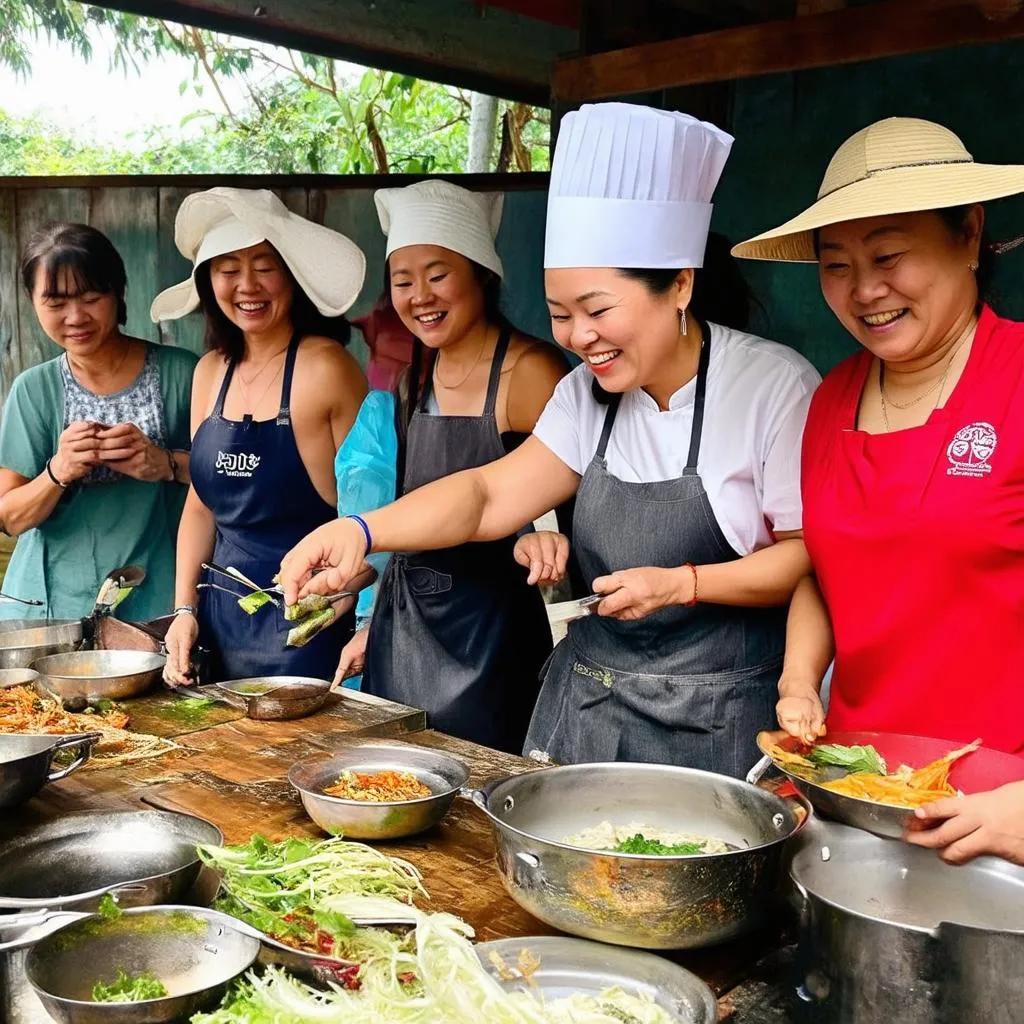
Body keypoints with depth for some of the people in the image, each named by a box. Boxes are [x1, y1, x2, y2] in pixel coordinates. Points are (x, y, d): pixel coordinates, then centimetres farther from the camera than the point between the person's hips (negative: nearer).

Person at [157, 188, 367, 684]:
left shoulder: (325, 366, -12)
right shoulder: (211, 372, 7)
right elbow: (201, 505, 14)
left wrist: (367, 627, -17)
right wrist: (185, 610, 6)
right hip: (223, 622, 6)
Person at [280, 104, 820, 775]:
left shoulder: (774, 386, -13)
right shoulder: (590, 394, 4)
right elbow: (488, 497, -3)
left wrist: (682, 584, -21)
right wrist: (360, 532, -18)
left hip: (717, 720, -5)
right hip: (587, 704, 6)